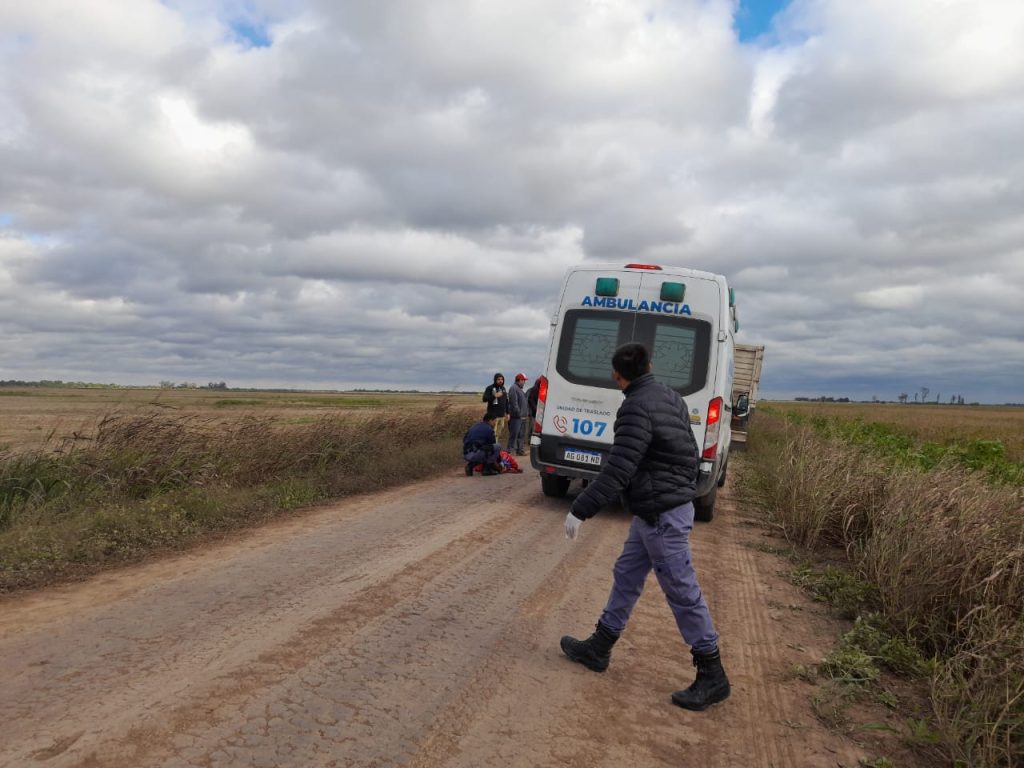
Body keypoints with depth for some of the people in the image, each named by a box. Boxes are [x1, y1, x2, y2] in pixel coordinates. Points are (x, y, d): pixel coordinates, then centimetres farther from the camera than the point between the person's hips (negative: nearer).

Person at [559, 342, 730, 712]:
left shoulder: (637, 408, -20)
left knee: (682, 592, 0)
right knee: (626, 576, 17)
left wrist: (579, 511, -22)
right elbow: (689, 452, 17)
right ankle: (599, 648, 28)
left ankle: (712, 677, 12)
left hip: (660, 515, -10)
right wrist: (684, 488, 30)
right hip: (669, 505, 10)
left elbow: (616, 472, -26)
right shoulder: (670, 397, 8)